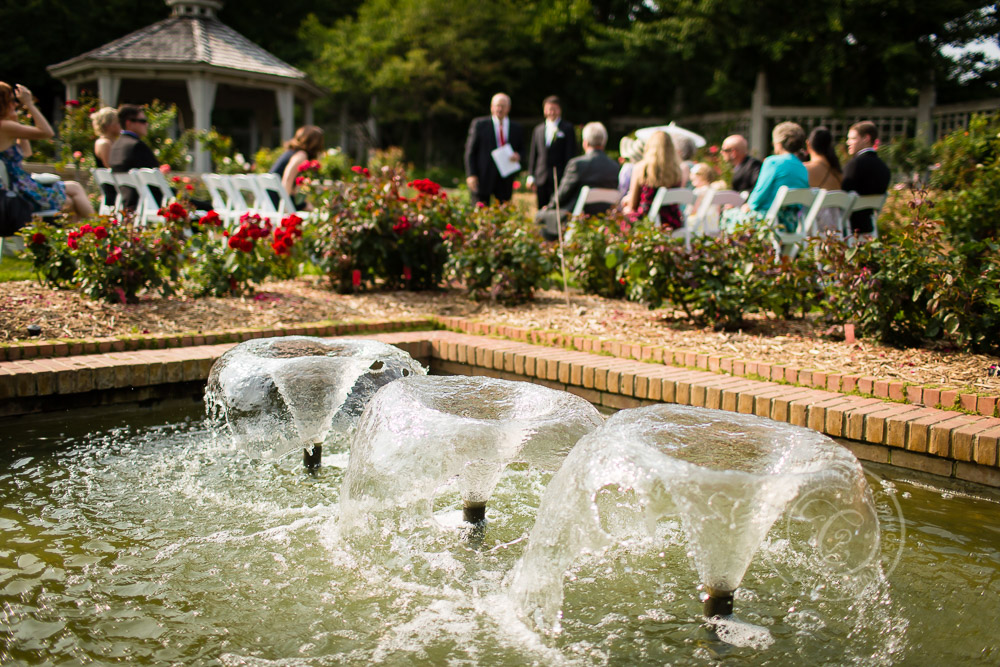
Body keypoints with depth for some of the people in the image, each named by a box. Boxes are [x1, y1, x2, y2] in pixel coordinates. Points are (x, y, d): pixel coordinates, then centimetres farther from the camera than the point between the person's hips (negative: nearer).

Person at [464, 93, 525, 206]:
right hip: (483, 178, -2)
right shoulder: (479, 124, 3)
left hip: (506, 180, 2)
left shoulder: (516, 128, 12)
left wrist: (518, 156, -6)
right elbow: (470, 151, 1)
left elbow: (521, 150, 20)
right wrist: (471, 174, -9)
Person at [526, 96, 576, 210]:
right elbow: (533, 154, 16)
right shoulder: (538, 129, 15)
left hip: (559, 178, -4)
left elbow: (570, 154, -2)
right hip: (541, 179, 4)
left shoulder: (567, 128, 2)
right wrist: (531, 176, 9)